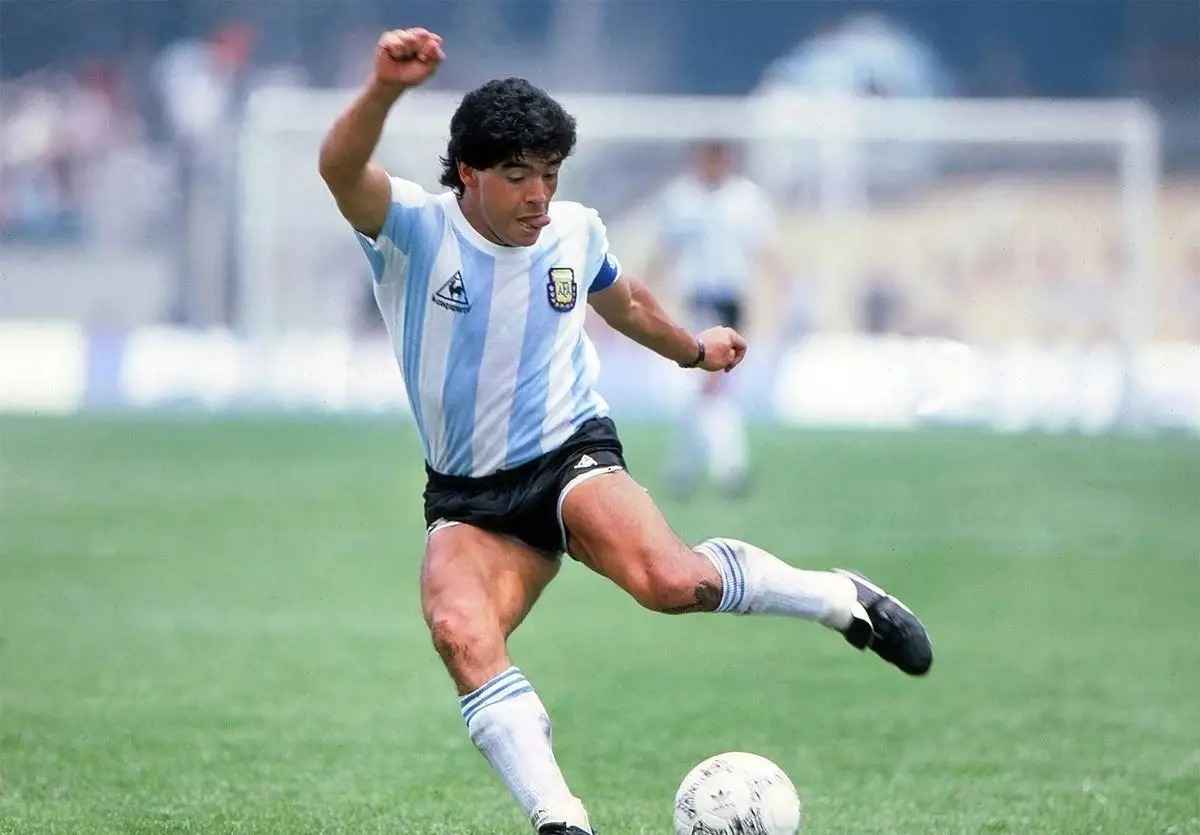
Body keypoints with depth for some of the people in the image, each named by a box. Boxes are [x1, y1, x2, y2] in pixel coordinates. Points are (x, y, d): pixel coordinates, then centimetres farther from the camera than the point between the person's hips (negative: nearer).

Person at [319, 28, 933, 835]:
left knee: (669, 578, -31)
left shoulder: (576, 231, 1)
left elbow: (621, 298, 25)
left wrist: (691, 347, 41)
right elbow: (342, 169, -34)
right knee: (460, 633, -31)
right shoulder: (413, 229, -12)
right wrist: (385, 89, -54)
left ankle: (840, 599, -7)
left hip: (573, 455, 0)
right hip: (468, 498, 0)